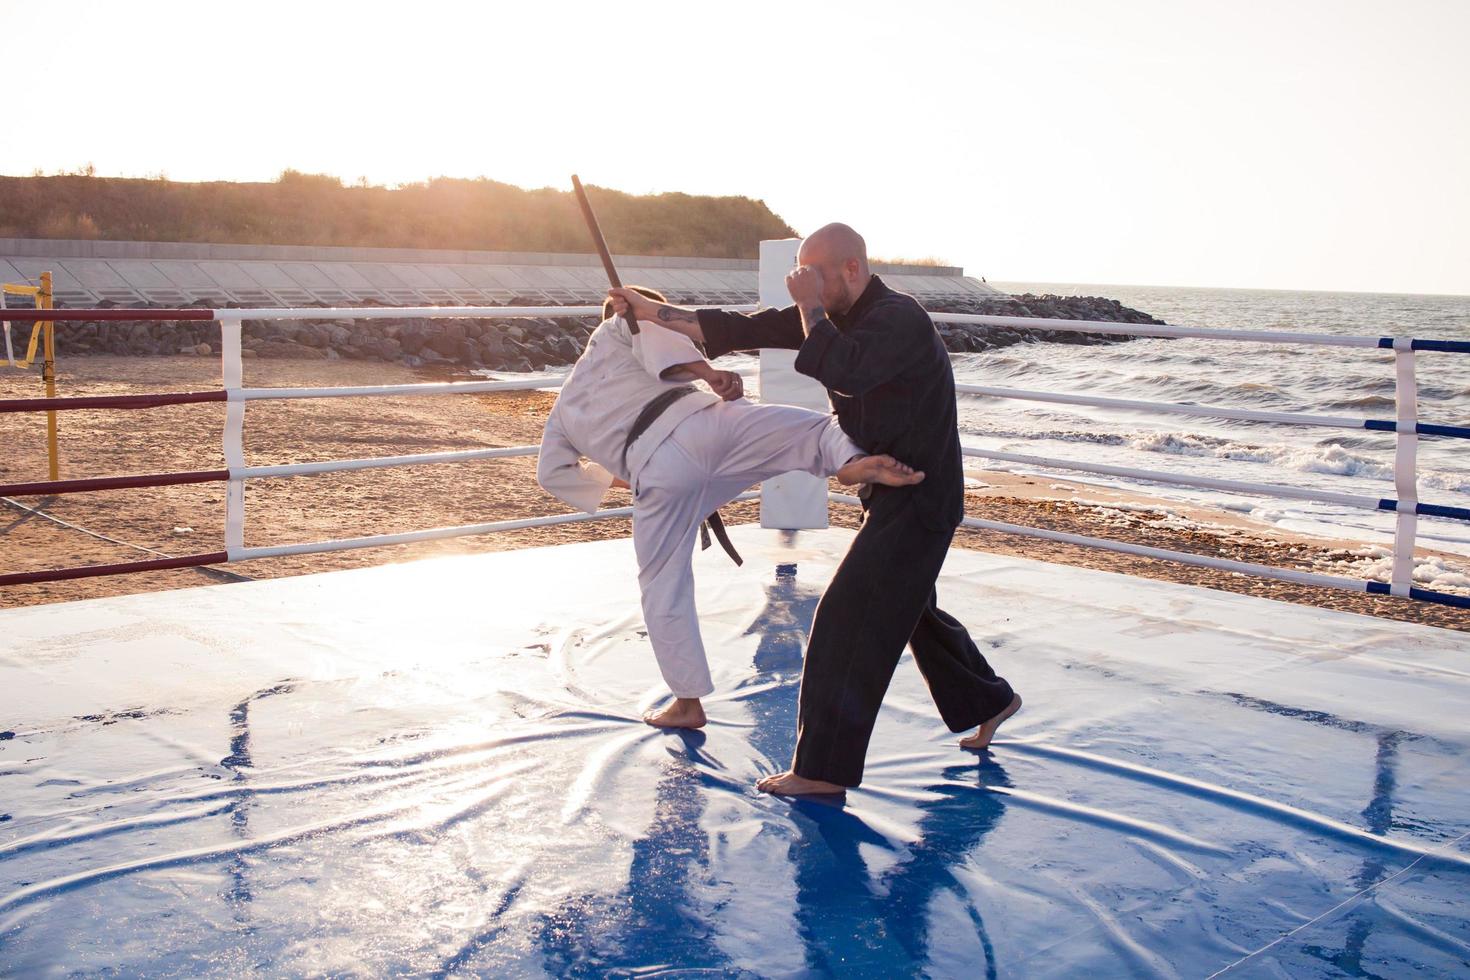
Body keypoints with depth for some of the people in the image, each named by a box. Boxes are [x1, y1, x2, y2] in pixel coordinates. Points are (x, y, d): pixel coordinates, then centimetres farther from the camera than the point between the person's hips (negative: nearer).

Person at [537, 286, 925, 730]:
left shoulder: (564, 408, 36)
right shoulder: (620, 328, 25)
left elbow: (553, 472, 35)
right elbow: (655, 332, 3)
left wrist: (616, 479, 42)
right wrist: (709, 373, -9)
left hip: (655, 469, 3)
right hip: (700, 423, -2)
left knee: (665, 589, 15)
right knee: (816, 430, 1)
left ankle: (688, 703, 21)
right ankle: (852, 462, -34)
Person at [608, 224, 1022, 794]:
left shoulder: (900, 320, -22)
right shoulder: (834, 314, 5)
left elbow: (845, 372, -40)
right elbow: (742, 331, 5)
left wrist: (810, 305, -27)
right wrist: (652, 311, 1)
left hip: (920, 498, -10)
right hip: (893, 494, 10)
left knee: (848, 621, -11)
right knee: (908, 610, 24)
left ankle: (824, 768, -3)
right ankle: (989, 702, 44)